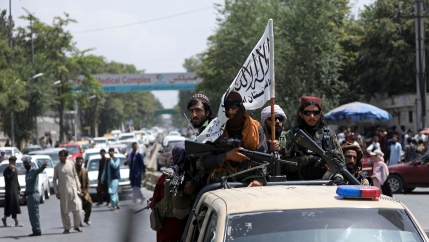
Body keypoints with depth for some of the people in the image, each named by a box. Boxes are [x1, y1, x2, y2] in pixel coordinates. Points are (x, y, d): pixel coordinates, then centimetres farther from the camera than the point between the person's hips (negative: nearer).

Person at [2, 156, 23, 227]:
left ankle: (4, 218, 27)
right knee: (12, 205, -8)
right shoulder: (6, 170, -10)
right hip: (9, 189, -8)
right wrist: (12, 170, -28)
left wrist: (19, 188, 19)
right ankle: (16, 222, -7)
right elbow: (9, 178, -23)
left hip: (15, 189, 8)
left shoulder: (15, 169, 15)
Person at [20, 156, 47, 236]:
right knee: (32, 214, 11)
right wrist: (24, 197, 31)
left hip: (34, 195, -9)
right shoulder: (27, 173, 19)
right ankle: (35, 231, 16)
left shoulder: (34, 171, -9)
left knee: (34, 214, -9)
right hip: (29, 196, 9)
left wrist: (43, 166, -56)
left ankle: (37, 231, -7)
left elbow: (39, 170, -34)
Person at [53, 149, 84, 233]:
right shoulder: (57, 167, 1)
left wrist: (78, 186, 9)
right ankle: (67, 228, 9)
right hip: (63, 191, -1)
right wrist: (56, 192, 0)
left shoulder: (71, 164, 6)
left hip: (73, 189, 1)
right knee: (64, 211, 1)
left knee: (77, 208, -3)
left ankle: (76, 226, 13)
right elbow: (54, 180, 5)